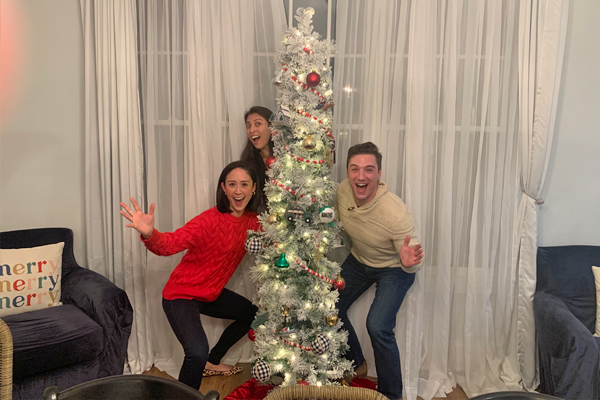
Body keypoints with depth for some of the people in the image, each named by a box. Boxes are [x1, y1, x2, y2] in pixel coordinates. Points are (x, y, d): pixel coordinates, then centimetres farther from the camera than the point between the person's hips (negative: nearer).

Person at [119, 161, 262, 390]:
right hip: (182, 294, -8)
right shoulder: (211, 220, -26)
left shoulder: (252, 221, -5)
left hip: (211, 293, 8)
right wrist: (149, 234, -57)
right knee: (198, 352, -30)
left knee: (253, 314, 24)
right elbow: (171, 243, -38)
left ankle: (212, 362, 40)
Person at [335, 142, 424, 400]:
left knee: (378, 326, -21)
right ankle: (356, 365, 33)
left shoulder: (396, 213, -36)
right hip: (358, 260, 6)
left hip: (393, 269, -6)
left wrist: (409, 261, -48)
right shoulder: (342, 190, -20)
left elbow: (411, 263, -27)